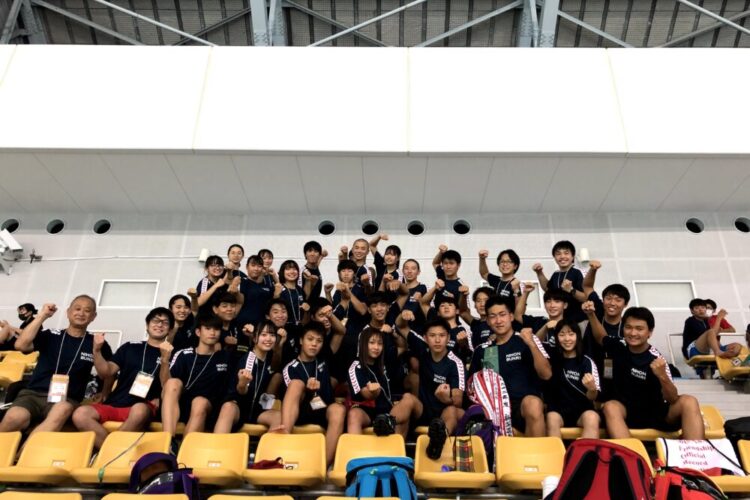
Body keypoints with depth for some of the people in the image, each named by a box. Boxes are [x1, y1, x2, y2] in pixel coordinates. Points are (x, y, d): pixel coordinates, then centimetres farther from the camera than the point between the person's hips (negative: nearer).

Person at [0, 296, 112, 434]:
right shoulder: (50, 336, 10)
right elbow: (20, 345, -8)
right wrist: (42, 315, -4)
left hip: (67, 399, -1)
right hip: (33, 394, 1)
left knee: (62, 411, -39)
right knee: (14, 418, -34)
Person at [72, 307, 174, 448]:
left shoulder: (171, 354, 10)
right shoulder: (130, 347, 19)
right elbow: (106, 373, 11)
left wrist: (165, 360, -18)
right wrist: (97, 351, -5)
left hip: (144, 407, -3)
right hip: (114, 404, 3)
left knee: (140, 410, -39)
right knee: (80, 414, -26)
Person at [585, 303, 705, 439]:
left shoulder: (656, 359, -14)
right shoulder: (619, 347, -3)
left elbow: (673, 400, -20)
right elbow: (601, 337, 22)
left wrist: (662, 376, -39)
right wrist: (591, 315, 7)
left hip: (655, 413, -1)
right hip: (626, 412, 1)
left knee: (689, 402, -26)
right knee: (610, 407, -33)